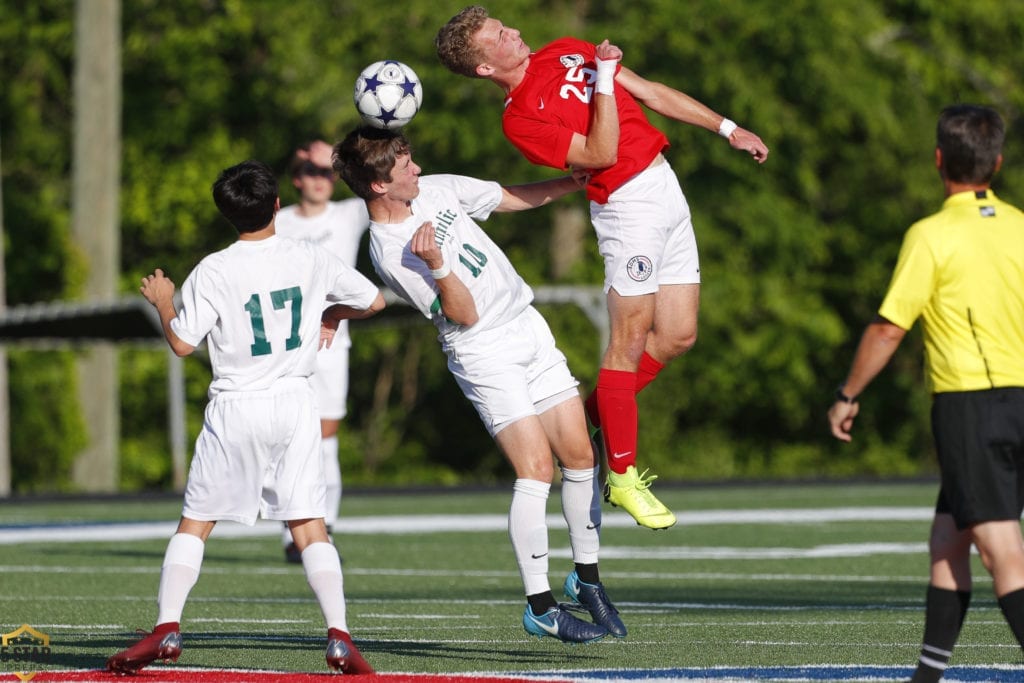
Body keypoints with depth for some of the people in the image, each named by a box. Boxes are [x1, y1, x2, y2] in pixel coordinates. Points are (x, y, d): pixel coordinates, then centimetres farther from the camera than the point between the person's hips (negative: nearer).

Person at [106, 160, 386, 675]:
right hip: (294, 402, 2)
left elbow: (182, 343, -7)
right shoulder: (311, 261, 1)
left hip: (236, 410, -2)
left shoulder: (214, 272, -9)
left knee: (195, 522, 7)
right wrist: (332, 314, 31)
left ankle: (167, 627, -2)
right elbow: (373, 300, 11)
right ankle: (339, 636, -8)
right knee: (310, 526, 3)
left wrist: (162, 301, 11)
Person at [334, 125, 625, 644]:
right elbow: (465, 313, -19)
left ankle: (586, 578, 21)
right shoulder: (390, 254, -18)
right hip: (484, 353, -7)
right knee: (536, 470, -17)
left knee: (579, 456, 5)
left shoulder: (435, 190, 2)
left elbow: (514, 198, 17)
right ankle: (539, 606, -10)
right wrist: (436, 265, -35)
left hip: (528, 325, 7)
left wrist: (578, 180, 18)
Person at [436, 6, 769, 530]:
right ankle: (621, 475, 0)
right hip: (628, 206, -8)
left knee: (677, 336, 6)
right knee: (630, 338, -8)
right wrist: (604, 80, -20)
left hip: (666, 189, 8)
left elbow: (651, 93, 17)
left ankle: (595, 416, 24)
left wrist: (727, 129, 17)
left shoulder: (567, 53, 12)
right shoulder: (520, 120, -12)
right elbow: (601, 153, -20)